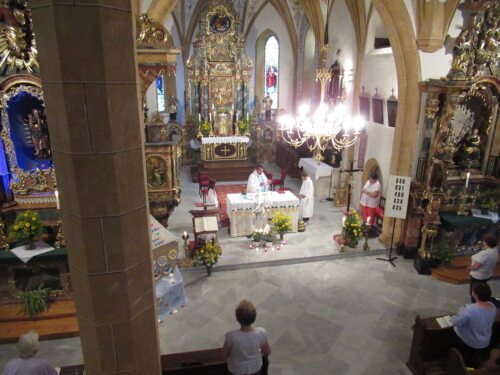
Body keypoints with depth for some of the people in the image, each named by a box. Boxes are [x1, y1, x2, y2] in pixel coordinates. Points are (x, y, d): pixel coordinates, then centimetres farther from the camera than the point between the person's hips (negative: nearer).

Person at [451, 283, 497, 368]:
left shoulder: (470, 310, -38)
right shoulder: (493, 307, -17)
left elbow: (456, 322, -25)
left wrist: (454, 317, -5)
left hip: (469, 342, -5)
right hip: (485, 343, 6)